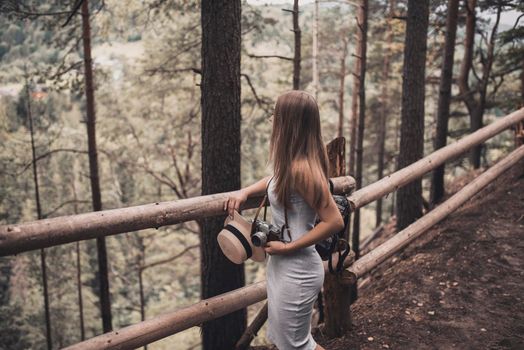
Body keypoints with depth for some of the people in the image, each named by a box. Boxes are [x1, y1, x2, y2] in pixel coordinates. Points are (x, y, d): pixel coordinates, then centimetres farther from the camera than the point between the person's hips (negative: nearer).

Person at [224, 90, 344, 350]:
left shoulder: (301, 168, -26)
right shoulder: (292, 162, 0)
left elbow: (334, 221, -26)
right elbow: (278, 179, 22)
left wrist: (289, 247, -20)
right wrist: (244, 192, 4)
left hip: (296, 271, -9)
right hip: (281, 265, 9)